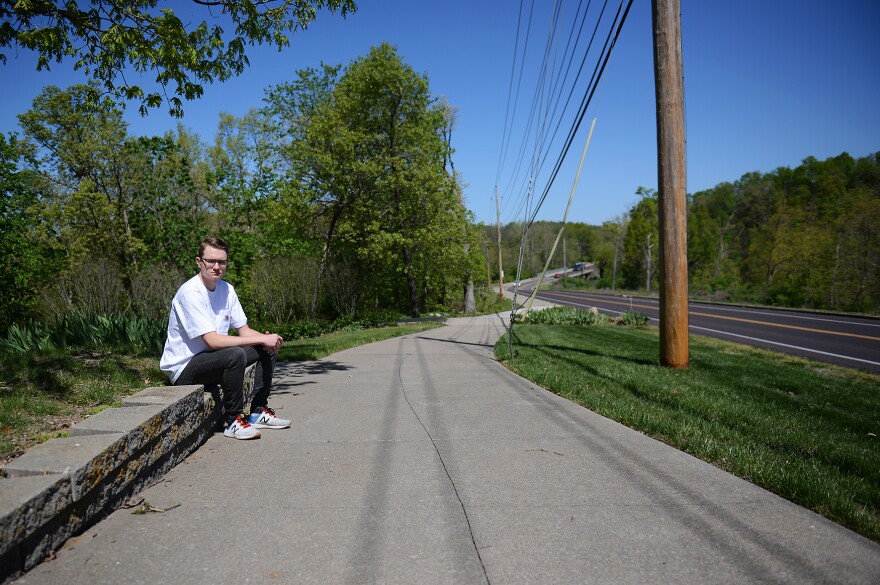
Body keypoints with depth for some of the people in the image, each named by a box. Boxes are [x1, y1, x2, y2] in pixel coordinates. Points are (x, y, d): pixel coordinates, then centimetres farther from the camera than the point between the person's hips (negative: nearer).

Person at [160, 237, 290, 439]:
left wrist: (266, 339, -18)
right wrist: (261, 339, -28)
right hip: (184, 368, -8)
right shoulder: (190, 293, -21)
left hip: (213, 358, 8)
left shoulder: (226, 289, 4)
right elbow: (213, 340, -28)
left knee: (268, 348, 1)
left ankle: (258, 412, 7)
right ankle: (233, 421, -18)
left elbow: (245, 331, 5)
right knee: (235, 354, -34)